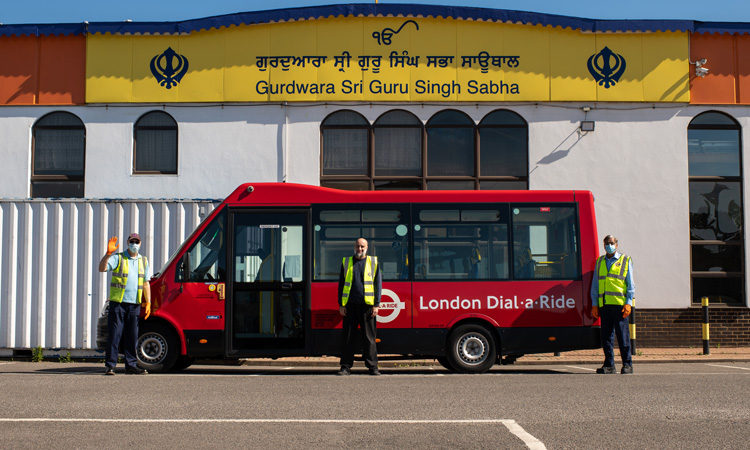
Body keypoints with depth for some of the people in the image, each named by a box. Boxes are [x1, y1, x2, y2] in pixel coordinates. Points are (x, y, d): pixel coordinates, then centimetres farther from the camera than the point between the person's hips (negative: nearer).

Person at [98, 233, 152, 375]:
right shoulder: (118, 258, 2)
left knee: (132, 336, 6)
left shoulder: (143, 261, 15)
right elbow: (102, 268, -14)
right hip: (118, 301, -4)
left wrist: (148, 302, 10)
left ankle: (131, 365, 11)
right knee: (114, 334, -5)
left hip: (135, 304, 4)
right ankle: (110, 365, -2)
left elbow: (146, 283, 17)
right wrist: (108, 254, -29)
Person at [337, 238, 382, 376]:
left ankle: (373, 367, 6)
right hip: (350, 305, 1)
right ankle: (346, 367, 8)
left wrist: (376, 305, -2)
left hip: (367, 306, -1)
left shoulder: (373, 262, 8)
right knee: (348, 338, 2)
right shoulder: (346, 262, 12)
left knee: (369, 338, 1)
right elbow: (341, 284, 12)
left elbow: (378, 284, 6)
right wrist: (341, 305, 4)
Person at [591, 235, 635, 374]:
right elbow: (595, 285, 18)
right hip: (604, 304, 4)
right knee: (606, 336, 3)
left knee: (623, 335, -5)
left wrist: (628, 303, -6)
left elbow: (630, 284, 5)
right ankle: (609, 365, 10)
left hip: (619, 304, -4)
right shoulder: (599, 262, 18)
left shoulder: (625, 261, 8)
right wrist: (594, 304, 9)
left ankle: (627, 364, 2)